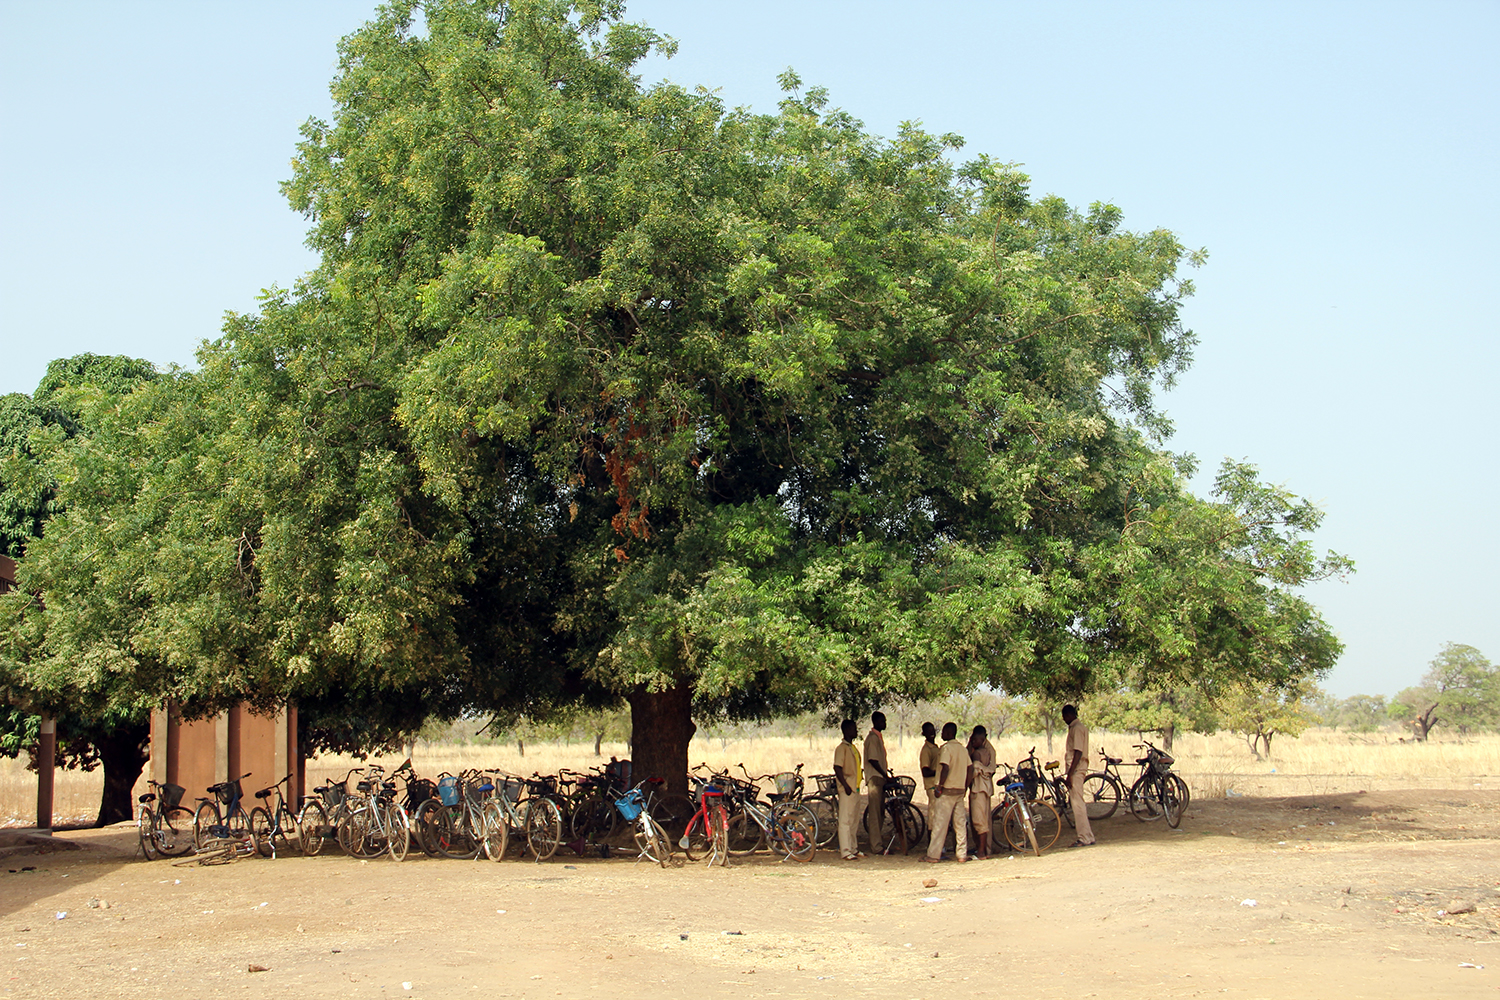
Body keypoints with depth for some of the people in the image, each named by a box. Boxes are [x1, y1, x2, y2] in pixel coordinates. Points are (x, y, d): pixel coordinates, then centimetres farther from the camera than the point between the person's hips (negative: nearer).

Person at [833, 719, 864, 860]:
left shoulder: (852, 748, 16)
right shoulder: (842, 748, -13)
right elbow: (837, 768, -19)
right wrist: (845, 785, -24)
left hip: (855, 788, 10)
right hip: (847, 789, -10)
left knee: (854, 820, 13)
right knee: (845, 820, -7)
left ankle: (853, 848, 21)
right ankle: (846, 851, -6)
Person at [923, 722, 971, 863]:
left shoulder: (946, 748, -11)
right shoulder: (963, 749, 12)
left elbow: (945, 768, -21)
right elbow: (970, 769, 11)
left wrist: (940, 787, -15)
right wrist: (965, 787, 15)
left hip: (947, 790, -7)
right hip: (960, 791, 7)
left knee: (940, 823, -5)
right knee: (960, 823, 9)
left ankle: (933, 855, -4)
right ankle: (962, 854, 9)